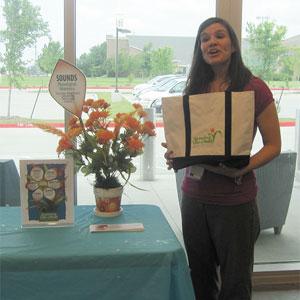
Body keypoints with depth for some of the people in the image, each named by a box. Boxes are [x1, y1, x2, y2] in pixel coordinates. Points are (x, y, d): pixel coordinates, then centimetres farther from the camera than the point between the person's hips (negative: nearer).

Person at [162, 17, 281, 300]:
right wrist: (174, 153, -7)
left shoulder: (254, 88, -8)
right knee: (199, 277, 17)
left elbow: (273, 145, -5)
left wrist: (243, 168, -22)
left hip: (235, 200, -4)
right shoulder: (194, 89, 7)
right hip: (194, 195, 4)